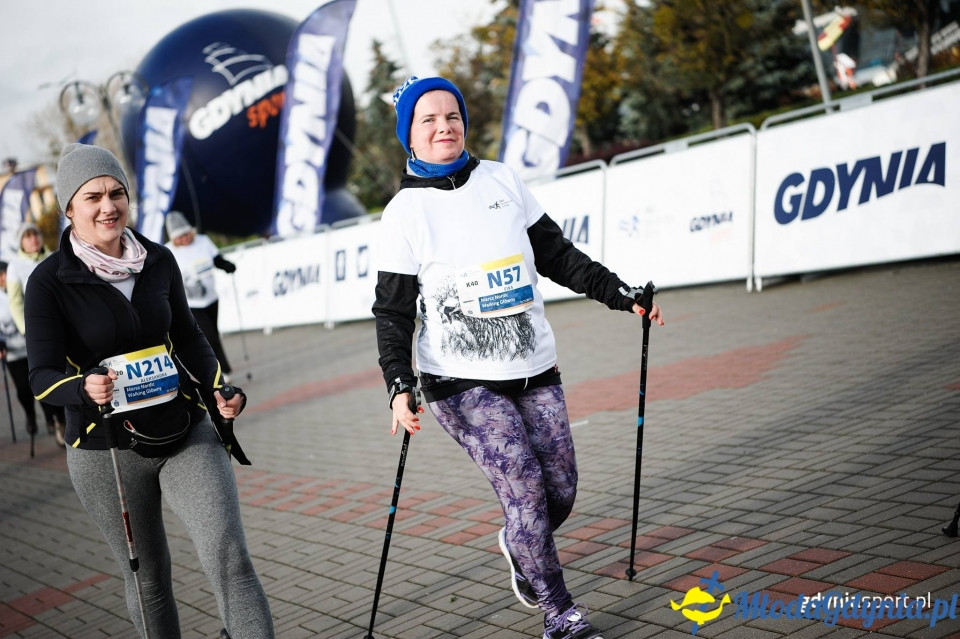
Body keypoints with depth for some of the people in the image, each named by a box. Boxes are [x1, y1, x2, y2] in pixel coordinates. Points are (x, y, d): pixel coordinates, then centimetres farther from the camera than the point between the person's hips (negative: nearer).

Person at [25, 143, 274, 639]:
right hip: (106, 452, -2)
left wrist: (217, 389, -1)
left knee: (228, 556, -13)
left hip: (187, 434, 2)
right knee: (147, 579, 12)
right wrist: (85, 389, -34)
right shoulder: (50, 281, -8)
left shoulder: (159, 260, 3)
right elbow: (42, 375, -12)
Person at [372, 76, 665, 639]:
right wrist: (399, 385, -16)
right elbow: (393, 310, -3)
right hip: (462, 381, -4)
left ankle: (520, 549, 37)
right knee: (525, 491, -12)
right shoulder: (406, 211, -3)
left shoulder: (502, 180, 8)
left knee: (561, 491, 4)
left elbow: (557, 255, 14)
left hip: (535, 368, 4)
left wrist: (620, 294, 8)